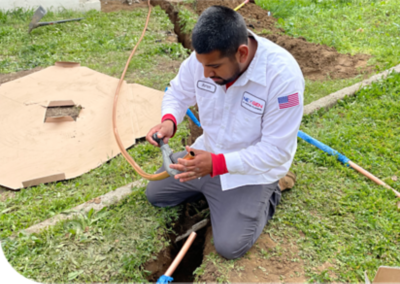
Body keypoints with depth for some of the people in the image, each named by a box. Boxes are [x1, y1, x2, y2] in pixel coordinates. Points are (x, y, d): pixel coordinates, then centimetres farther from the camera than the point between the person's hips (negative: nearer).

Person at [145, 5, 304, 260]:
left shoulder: (283, 75, -33)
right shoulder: (205, 57, -18)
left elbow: (276, 151, -28)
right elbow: (178, 94, 2)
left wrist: (217, 164, -36)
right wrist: (169, 121, -22)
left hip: (253, 169, -5)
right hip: (209, 155, 6)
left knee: (230, 246, -11)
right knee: (155, 194, 11)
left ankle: (269, 193, 13)